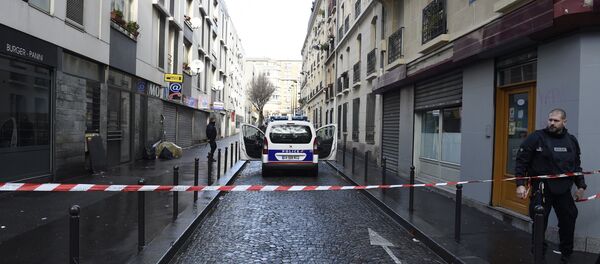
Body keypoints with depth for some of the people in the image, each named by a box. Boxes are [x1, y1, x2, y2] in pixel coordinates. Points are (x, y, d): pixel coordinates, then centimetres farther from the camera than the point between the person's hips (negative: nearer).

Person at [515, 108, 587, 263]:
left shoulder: (572, 141, 9)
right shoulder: (536, 137, -7)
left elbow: (576, 166, 18)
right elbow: (521, 162, -9)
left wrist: (581, 186, 12)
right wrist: (520, 184, -15)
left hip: (564, 189, 5)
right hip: (542, 188, -4)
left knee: (568, 222, 13)